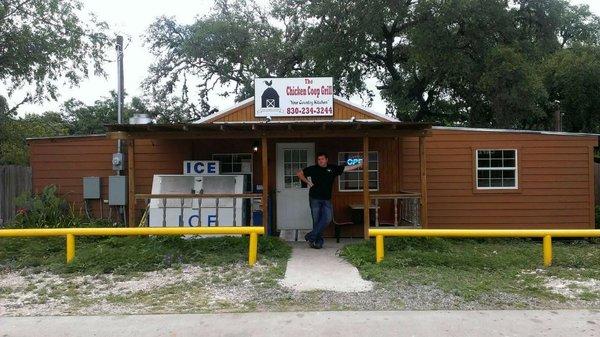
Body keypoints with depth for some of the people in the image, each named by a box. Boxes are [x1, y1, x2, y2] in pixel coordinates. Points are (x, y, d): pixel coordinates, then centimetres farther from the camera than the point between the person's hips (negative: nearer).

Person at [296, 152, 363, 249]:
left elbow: (347, 168, 5)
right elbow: (299, 173, 7)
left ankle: (311, 236, -4)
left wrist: (359, 165, -1)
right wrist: (308, 182, 0)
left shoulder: (333, 168, 5)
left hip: (326, 199, 2)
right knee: (316, 220, 0)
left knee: (327, 219, -9)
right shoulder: (313, 169, 1)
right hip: (315, 198, -2)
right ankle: (318, 241, 8)